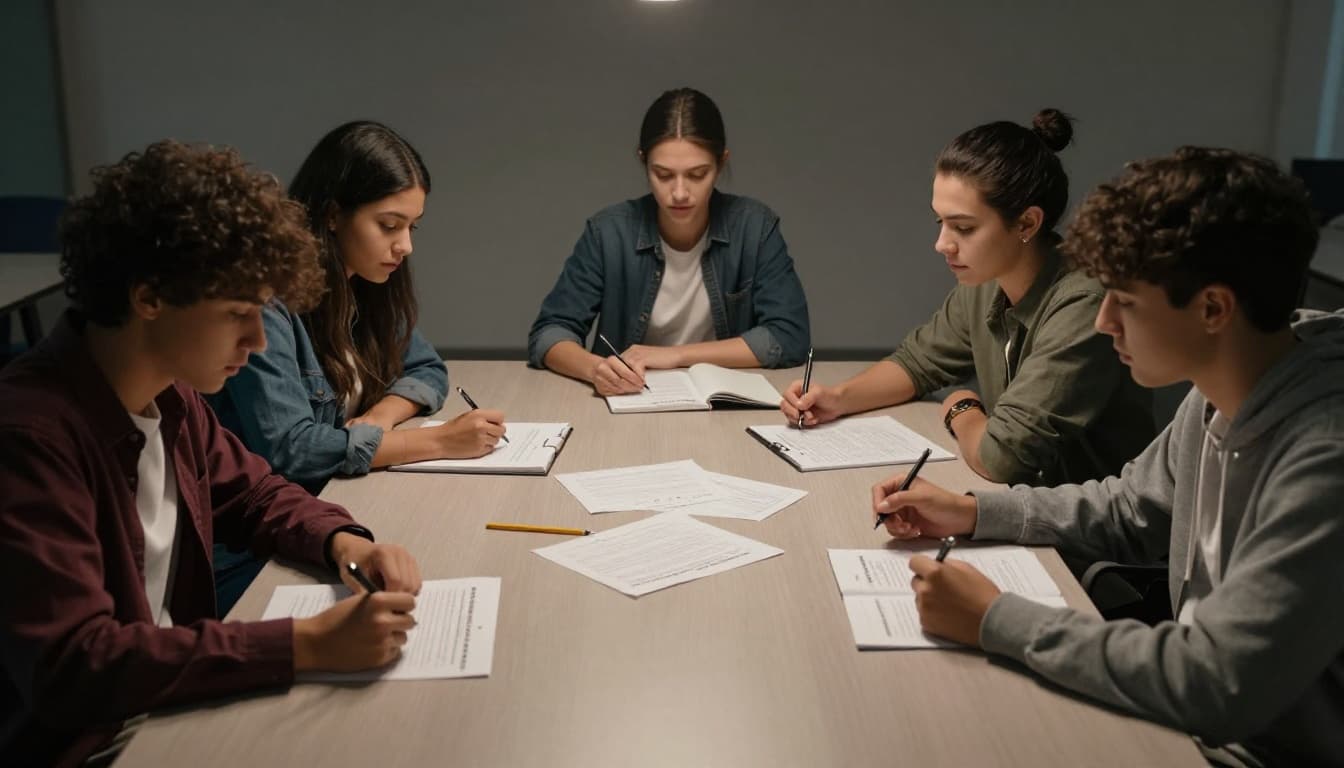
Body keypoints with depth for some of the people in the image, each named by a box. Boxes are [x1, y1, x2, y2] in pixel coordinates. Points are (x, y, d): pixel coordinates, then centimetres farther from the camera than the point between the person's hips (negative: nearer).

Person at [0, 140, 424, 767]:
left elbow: (252, 493, 13)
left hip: (168, 707, 7)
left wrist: (344, 543, -7)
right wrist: (307, 644, -31)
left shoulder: (168, 392, -2)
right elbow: (69, 666, -30)